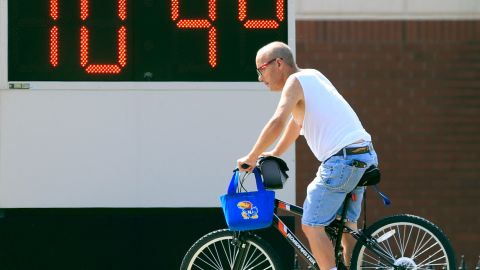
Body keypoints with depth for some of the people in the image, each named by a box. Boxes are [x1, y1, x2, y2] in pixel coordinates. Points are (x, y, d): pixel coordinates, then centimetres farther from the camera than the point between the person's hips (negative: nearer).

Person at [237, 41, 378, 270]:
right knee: (347, 225, 20)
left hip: (342, 159, -9)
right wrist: (275, 154, 36)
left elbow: (278, 122, -21)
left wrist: (252, 157, -12)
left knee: (312, 225, -5)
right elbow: (296, 121, 31)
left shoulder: (295, 81, -7)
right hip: (364, 156, 9)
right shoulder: (313, 76, 20)